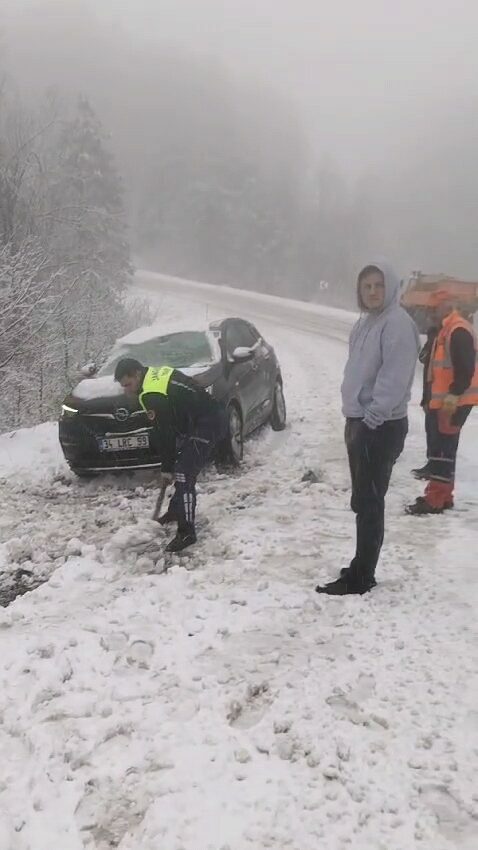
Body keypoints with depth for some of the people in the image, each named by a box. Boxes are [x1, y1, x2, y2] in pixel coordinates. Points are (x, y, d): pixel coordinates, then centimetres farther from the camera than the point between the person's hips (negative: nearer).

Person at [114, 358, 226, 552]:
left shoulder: (153, 396, -19)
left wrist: (166, 468, -4)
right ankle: (177, 510, 37)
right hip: (212, 415, 11)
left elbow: (165, 433, -15)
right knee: (183, 467, 22)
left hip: (207, 425, -11)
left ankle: (186, 532, -11)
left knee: (183, 475, -13)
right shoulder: (156, 373, 10)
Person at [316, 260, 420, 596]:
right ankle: (361, 569, 25)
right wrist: (354, 418, 15)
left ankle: (361, 577, 4)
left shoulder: (398, 323, -15)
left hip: (382, 427, -9)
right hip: (359, 421, 9)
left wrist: (371, 418, -21)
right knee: (363, 501, 15)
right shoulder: (365, 322, 14)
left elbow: (395, 379, -22)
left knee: (368, 502, -4)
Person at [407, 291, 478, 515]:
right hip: (442, 399, 11)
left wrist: (453, 396, -25)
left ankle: (435, 499, -7)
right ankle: (442, 495, 21)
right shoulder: (446, 329, 18)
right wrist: (431, 398, 23)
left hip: (453, 401, -11)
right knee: (440, 446, 14)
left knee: (443, 447, -9)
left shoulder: (458, 330, -15)